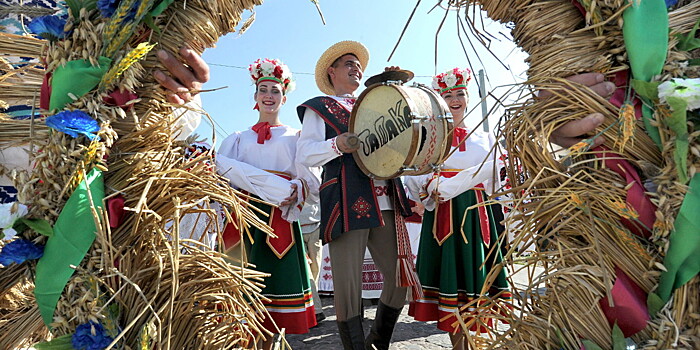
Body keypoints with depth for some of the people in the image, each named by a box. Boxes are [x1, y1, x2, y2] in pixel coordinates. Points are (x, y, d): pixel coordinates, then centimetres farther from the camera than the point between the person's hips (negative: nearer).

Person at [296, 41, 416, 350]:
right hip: (347, 205, -5)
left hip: (387, 204, 6)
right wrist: (336, 145, -19)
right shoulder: (318, 107, 12)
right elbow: (305, 153, -1)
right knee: (347, 286, -5)